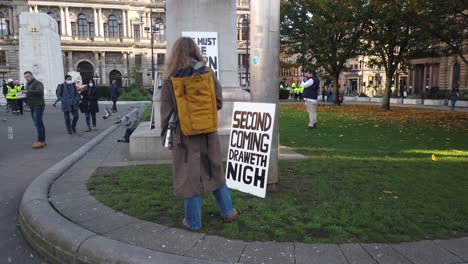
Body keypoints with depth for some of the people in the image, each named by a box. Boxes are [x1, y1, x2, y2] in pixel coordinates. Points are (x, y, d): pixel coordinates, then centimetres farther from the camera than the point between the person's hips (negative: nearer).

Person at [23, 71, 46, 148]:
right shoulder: (28, 85, 22)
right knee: (39, 124, 9)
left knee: (38, 123, -13)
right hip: (33, 107, 9)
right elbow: (29, 96, 21)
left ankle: (40, 141, -13)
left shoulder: (37, 83, -6)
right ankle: (42, 141, 13)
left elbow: (40, 91, -26)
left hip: (38, 106, -9)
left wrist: (28, 91, -31)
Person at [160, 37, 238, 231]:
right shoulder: (207, 73, -2)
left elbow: (166, 111, -5)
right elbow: (218, 102, -1)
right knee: (214, 172, 17)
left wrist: (166, 136, 3)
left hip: (184, 133, -2)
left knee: (189, 177, 8)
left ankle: (193, 221, 20)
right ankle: (227, 212, 29)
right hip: (207, 133, 2)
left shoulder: (169, 79, -7)